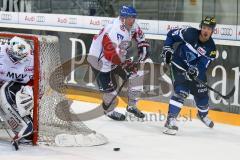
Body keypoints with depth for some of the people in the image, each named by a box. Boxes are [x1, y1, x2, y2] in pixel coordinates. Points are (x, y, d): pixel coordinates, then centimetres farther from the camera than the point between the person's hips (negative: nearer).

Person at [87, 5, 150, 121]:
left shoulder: (131, 25, -9)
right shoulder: (114, 31, -37)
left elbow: (139, 34, 13)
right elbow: (111, 53, -39)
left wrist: (143, 47, 0)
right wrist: (125, 63, -31)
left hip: (117, 56, 9)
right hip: (99, 59, -9)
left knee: (134, 76, 2)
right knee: (110, 88, -6)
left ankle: (132, 106, 17)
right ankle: (109, 110, 23)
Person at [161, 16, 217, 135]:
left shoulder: (211, 48, -15)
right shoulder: (190, 33, -21)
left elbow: (203, 66, -19)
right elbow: (172, 34, -7)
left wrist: (195, 71, -38)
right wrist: (167, 49, -13)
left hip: (194, 71, 4)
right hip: (178, 66, -4)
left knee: (202, 94, 15)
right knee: (181, 92, -23)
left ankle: (203, 114, 47)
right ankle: (171, 119, -23)